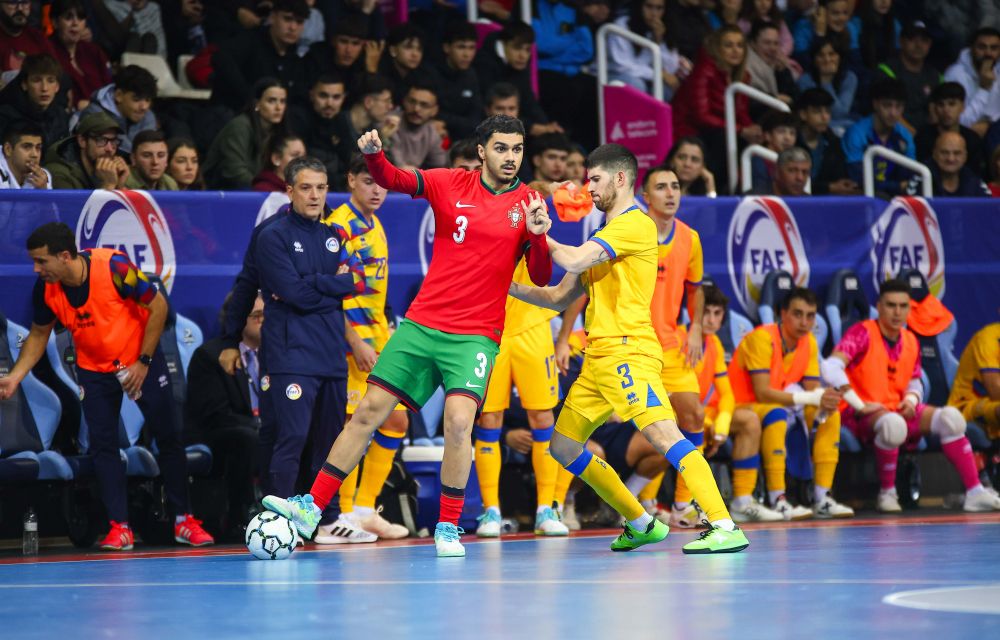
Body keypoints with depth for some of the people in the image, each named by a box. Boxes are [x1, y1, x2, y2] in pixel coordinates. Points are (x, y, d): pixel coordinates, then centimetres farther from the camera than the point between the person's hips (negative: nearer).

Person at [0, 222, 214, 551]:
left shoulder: (114, 267, -29)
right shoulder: (45, 289, -15)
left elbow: (158, 306, -18)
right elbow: (39, 334, 4)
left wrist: (143, 362, -16)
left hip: (140, 360, -3)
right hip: (94, 369, 3)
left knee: (167, 437, 0)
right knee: (103, 444, -6)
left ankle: (183, 520, 11)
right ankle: (119, 527, -2)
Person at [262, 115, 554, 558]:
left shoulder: (527, 204, -1)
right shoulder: (451, 184, 2)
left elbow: (541, 279, -3)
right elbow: (392, 180, -7)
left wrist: (538, 236, -22)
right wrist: (373, 154, -28)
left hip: (476, 335, -2)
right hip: (421, 324, 2)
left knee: (458, 421, -21)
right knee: (369, 412, 2)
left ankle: (448, 529, -5)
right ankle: (312, 507, 10)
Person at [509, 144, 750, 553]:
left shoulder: (635, 223, -6)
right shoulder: (605, 235, 24)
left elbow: (575, 261, -17)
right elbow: (560, 297, 28)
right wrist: (512, 288, 16)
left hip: (628, 351, -10)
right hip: (597, 358, 10)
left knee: (662, 435, -24)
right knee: (563, 447, 13)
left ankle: (725, 528, -29)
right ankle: (641, 524, 19)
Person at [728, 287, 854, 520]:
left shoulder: (809, 343, 1)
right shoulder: (762, 338, -23)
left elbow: (813, 390, 0)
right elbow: (762, 393, -30)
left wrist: (825, 403, -26)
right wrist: (813, 398, -36)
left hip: (776, 409, 8)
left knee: (830, 415, -6)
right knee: (776, 413, -37)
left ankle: (823, 499, -8)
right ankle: (777, 501, -39)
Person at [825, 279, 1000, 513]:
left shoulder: (911, 342, 10)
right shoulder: (863, 333, -11)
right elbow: (831, 367, -24)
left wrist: (911, 400, -4)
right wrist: (859, 404, -26)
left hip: (899, 411, 7)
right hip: (863, 415, -7)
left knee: (950, 417, -15)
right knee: (892, 423, -41)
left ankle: (975, 493, -16)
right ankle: (887, 493, -20)